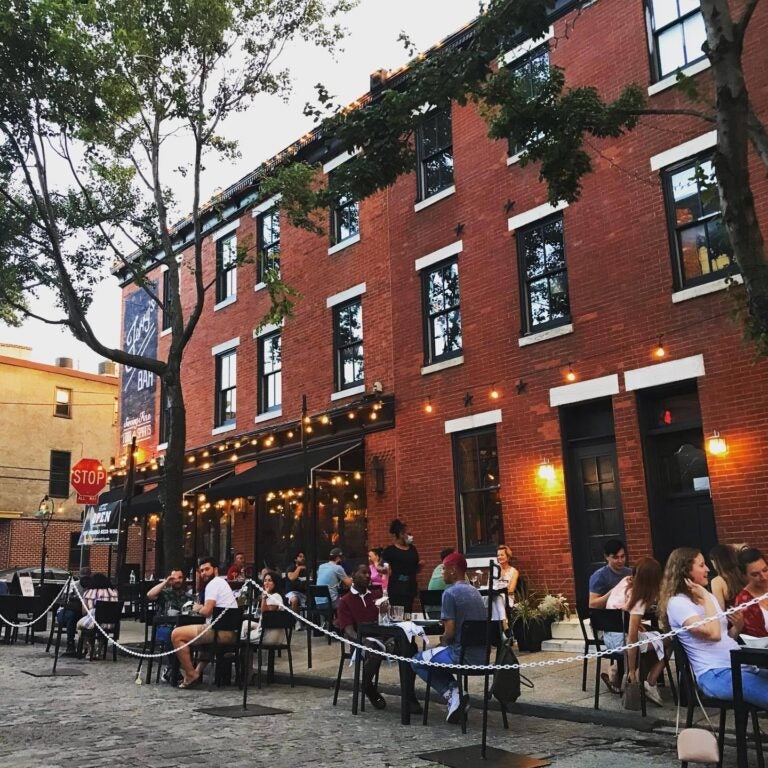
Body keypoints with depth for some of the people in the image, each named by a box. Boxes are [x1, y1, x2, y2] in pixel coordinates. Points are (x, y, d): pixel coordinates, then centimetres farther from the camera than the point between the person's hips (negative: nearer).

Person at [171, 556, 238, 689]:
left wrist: (198, 609, 4)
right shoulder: (221, 582, 26)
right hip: (231, 632, 11)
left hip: (221, 631, -11)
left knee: (176, 634, -8)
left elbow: (207, 611, -15)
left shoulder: (213, 583, -6)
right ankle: (198, 671, 29)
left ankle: (191, 675, -4)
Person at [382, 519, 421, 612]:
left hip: (410, 587, 5)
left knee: (408, 613, 2)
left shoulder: (412, 549, 13)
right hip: (396, 588, -5)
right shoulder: (390, 550, -2)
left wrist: (419, 565, 1)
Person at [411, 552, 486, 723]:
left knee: (416, 661, 13)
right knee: (437, 657, 32)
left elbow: (450, 632, -16)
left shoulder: (450, 593, -13)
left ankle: (452, 694, -1)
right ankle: (455, 692, 13)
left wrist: (443, 641, 4)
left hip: (462, 656, -8)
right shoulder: (474, 591, 12)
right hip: (481, 656, 8)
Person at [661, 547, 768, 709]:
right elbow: (713, 634, -22)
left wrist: (738, 626, 4)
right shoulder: (677, 603, -10)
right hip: (716, 674, -9)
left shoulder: (706, 597, 17)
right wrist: (706, 598, -13)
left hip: (741, 665, 9)